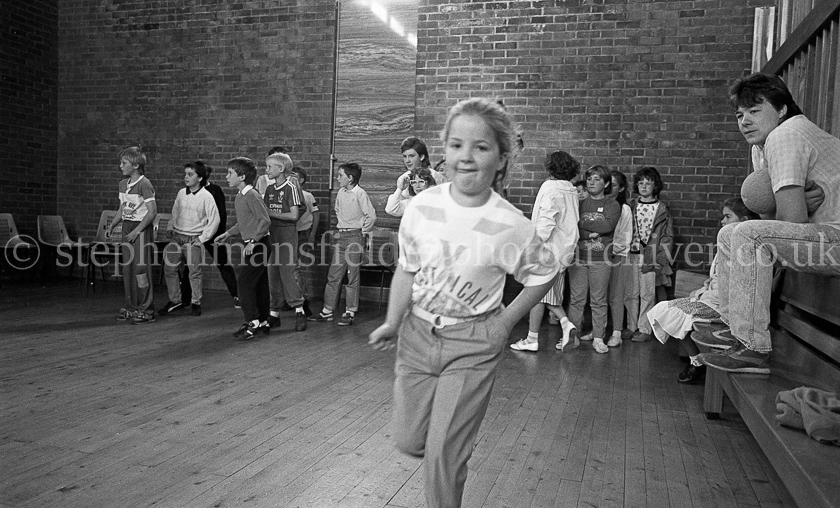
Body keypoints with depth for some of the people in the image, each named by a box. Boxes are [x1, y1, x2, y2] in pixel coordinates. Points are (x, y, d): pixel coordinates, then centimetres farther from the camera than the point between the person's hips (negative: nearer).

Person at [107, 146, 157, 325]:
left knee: (140, 269, -6)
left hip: (141, 229, -8)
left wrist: (137, 230, -19)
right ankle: (131, 307, 20)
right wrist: (112, 225, 8)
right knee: (127, 269, 10)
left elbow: (152, 211, -17)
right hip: (127, 227, 8)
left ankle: (146, 310, 1)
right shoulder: (123, 184, 12)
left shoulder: (144, 184, -13)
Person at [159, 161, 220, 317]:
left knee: (194, 272, 0)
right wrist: (170, 227, 9)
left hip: (193, 239, -5)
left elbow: (214, 220, -9)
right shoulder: (181, 193, 7)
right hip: (176, 237, 5)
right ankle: (175, 300, 19)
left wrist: (202, 238, -10)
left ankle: (195, 303, 15)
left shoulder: (206, 196, -8)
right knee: (169, 269, 5)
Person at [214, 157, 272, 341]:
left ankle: (253, 322, -2)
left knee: (244, 283, -8)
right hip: (251, 245, 9)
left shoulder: (252, 196, -16)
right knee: (259, 284, 12)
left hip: (258, 245, -9)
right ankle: (263, 323, 19)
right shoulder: (239, 197, 13)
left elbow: (265, 220, -22)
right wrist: (227, 234, 20)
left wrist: (253, 241, -23)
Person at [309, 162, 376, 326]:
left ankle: (350, 313, 6)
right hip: (340, 235, 7)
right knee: (333, 275, 7)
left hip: (354, 237, -7)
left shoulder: (360, 193, -11)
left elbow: (372, 216, -11)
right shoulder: (341, 192, 8)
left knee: (352, 276, -1)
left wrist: (363, 231, -5)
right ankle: (327, 311, 13)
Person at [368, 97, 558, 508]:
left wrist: (505, 322, -2)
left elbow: (544, 274, 1)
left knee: (444, 453, -1)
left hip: (473, 344, -3)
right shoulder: (422, 206, -10)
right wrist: (392, 323, -5)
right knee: (409, 441, 14)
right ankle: (459, 434, 46)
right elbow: (407, 270, 3)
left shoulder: (511, 226, -17)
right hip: (417, 334, 4)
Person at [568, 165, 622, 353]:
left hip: (600, 259, -1)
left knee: (599, 300, 3)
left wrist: (581, 224, -10)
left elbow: (608, 226, -14)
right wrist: (591, 233, -15)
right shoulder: (579, 203, 9)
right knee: (576, 299, 3)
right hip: (578, 256, 1)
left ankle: (598, 338, 12)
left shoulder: (612, 205, 5)